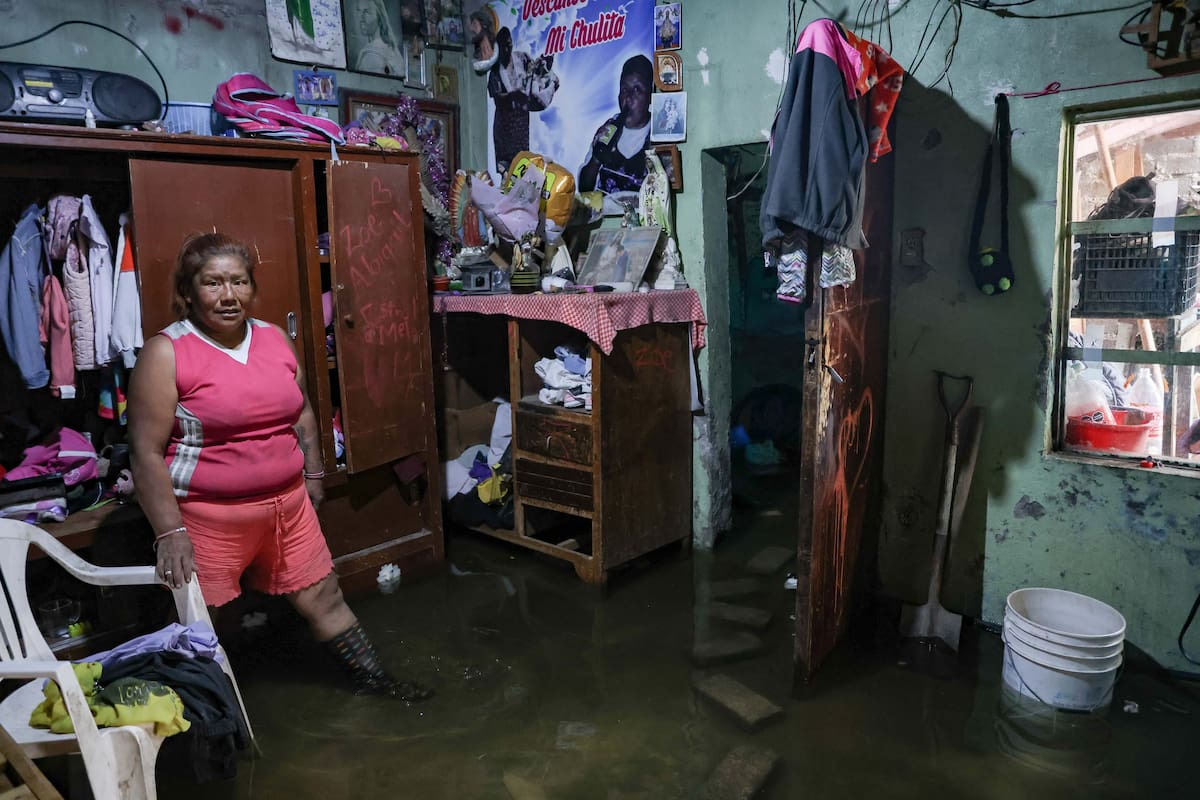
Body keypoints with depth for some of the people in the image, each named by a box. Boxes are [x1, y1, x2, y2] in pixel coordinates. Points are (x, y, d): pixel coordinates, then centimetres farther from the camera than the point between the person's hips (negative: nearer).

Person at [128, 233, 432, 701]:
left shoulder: (274, 339, 5)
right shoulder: (165, 354, -12)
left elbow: (301, 412, 17)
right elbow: (146, 451, -15)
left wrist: (313, 475, 18)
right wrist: (169, 532, -19)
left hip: (287, 504, 5)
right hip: (209, 517, -5)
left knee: (324, 596, 15)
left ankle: (373, 678, 31)